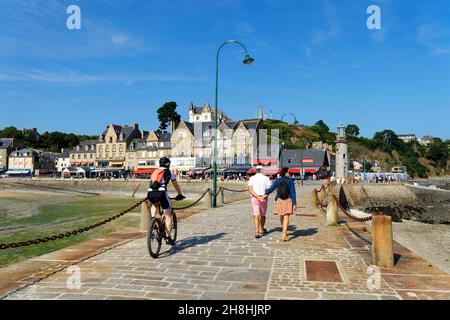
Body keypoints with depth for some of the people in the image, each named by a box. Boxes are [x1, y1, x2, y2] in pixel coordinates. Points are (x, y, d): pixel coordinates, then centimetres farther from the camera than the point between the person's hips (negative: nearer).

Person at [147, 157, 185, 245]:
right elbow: (176, 185, 26)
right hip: (161, 192, -4)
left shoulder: (155, 171, 28)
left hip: (150, 192, 4)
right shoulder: (169, 172, 18)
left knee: (154, 205, 40)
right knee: (168, 215, 9)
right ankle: (168, 238, 7)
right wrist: (180, 195, 40)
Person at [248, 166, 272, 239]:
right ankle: (261, 229, 36)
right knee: (263, 215, 18)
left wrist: (257, 197, -15)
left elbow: (250, 190, -10)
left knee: (256, 215, -3)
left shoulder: (252, 178, 1)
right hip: (264, 199, 1)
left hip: (255, 198, -1)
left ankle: (257, 232, -14)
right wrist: (263, 197, -15)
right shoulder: (266, 178, 0)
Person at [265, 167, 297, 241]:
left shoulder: (277, 181, -1)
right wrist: (294, 203, -6)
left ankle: (284, 232, 43)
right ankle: (283, 235, -14)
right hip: (288, 201, -3)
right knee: (286, 218, -2)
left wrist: (266, 192, 26)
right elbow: (293, 192, -9)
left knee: (281, 216, 22)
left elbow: (271, 189, 4)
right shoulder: (290, 181, -6)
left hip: (279, 200, 3)